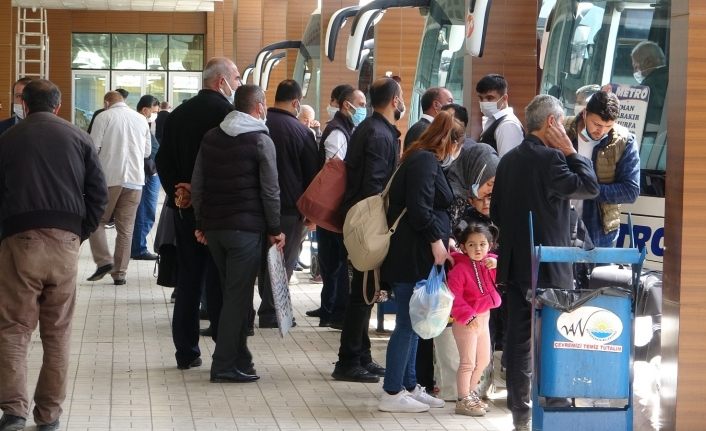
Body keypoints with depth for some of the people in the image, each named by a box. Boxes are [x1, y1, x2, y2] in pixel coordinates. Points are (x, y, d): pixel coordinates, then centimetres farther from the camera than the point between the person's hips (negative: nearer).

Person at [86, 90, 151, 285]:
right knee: (125, 228, 7)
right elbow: (147, 151, 17)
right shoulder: (141, 119, 11)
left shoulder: (104, 117, -2)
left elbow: (93, 148, -6)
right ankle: (120, 273, 7)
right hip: (135, 179, 3)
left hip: (109, 177, -3)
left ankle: (103, 260, -8)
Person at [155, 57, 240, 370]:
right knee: (219, 282, -1)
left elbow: (162, 160, 6)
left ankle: (186, 352, 13)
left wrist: (176, 190, 2)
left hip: (184, 206, 6)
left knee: (187, 279, 10)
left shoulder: (178, 114, 9)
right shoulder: (228, 113, -12)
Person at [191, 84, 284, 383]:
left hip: (212, 226, 6)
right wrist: (275, 230, -2)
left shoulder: (211, 138, 11)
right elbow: (270, 190, -9)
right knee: (238, 296, -3)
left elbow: (197, 184, 11)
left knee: (233, 293, 15)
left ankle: (239, 358, 19)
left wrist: (201, 223, 15)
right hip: (246, 229, -6)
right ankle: (224, 365, -5)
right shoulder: (261, 140, -7)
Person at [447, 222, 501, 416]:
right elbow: (454, 298, -21)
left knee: (484, 359, 19)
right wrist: (468, 317, -26)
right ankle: (463, 401, 4)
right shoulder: (459, 269, -18)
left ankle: (471, 393, 35)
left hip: (483, 317, 8)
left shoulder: (490, 263, 4)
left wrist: (497, 265, -16)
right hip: (465, 321, -8)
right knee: (468, 362, -6)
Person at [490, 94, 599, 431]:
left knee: (518, 337, 9)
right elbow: (589, 188, -13)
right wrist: (571, 151, -6)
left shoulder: (508, 160, 10)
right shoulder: (550, 158, -16)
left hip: (514, 264, 7)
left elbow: (496, 212, 16)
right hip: (548, 266, -7)